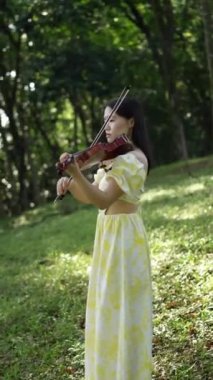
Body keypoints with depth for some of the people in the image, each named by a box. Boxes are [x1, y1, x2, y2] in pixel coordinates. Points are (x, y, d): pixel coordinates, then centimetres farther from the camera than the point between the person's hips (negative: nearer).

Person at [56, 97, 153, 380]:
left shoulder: (133, 159, -19)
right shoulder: (114, 156, 11)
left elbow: (103, 200, -29)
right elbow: (91, 196, 10)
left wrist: (76, 174, -41)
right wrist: (70, 184, -9)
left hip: (123, 237, -10)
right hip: (109, 235, 10)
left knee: (122, 309, -1)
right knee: (110, 308, 17)